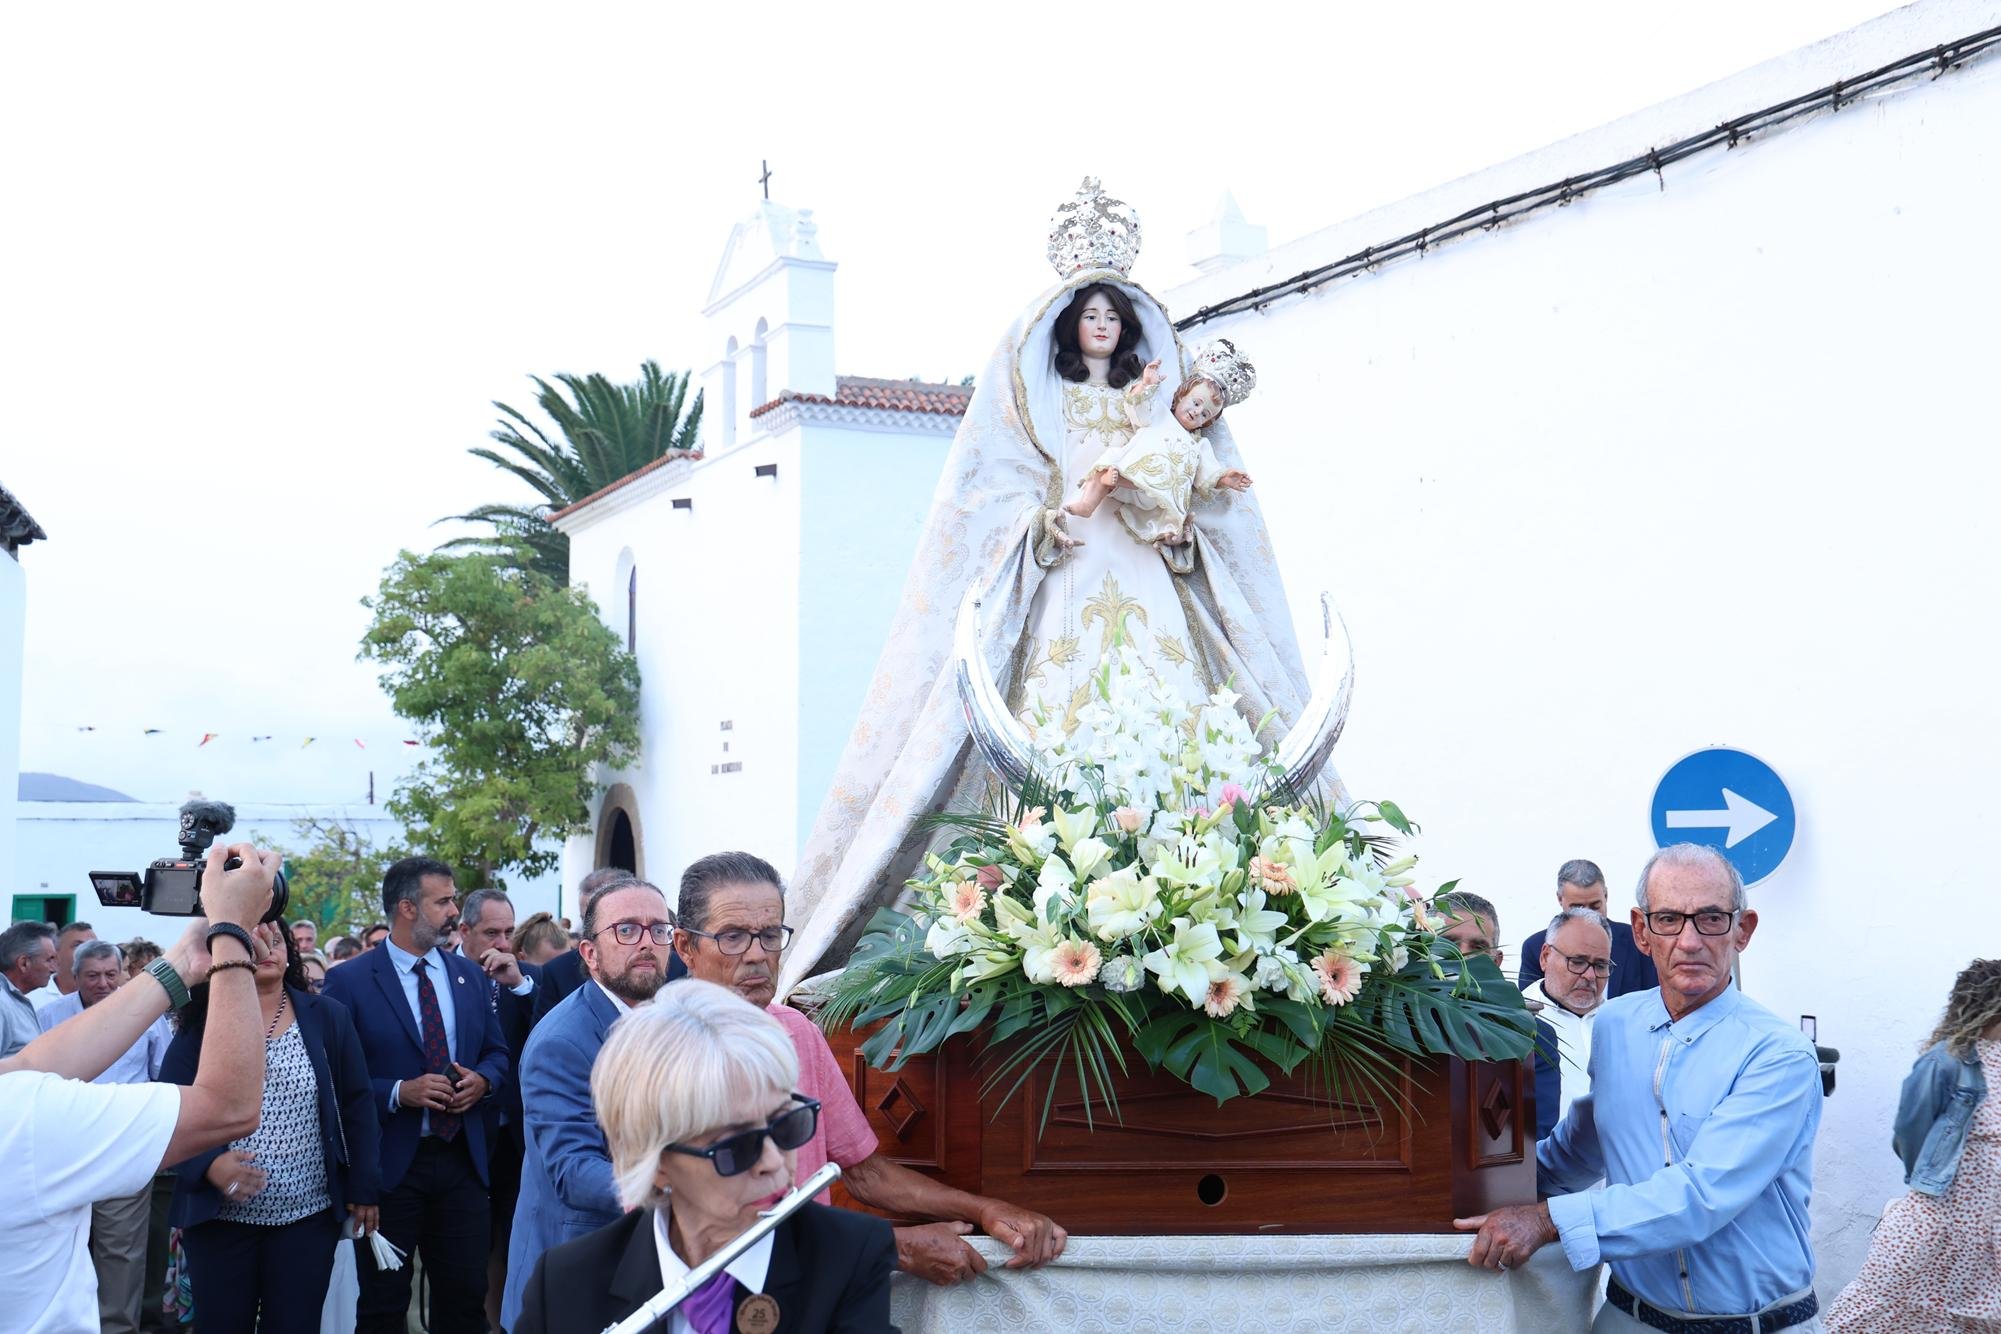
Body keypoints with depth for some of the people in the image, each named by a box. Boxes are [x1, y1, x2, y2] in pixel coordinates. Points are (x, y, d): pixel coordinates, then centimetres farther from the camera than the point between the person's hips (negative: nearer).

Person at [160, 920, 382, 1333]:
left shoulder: (328, 1017, 2)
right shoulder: (201, 1023, -1)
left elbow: (357, 1105, 4)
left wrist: (363, 1187, 1)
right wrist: (208, 1164, -22)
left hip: (308, 1217, 0)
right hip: (219, 1217, 0)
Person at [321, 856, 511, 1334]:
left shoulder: (469, 975, 8)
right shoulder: (350, 982, -8)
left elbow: (496, 1051, 15)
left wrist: (482, 1079, -6)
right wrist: (399, 1093, -20)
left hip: (462, 1159, 4)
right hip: (388, 1163, -4)